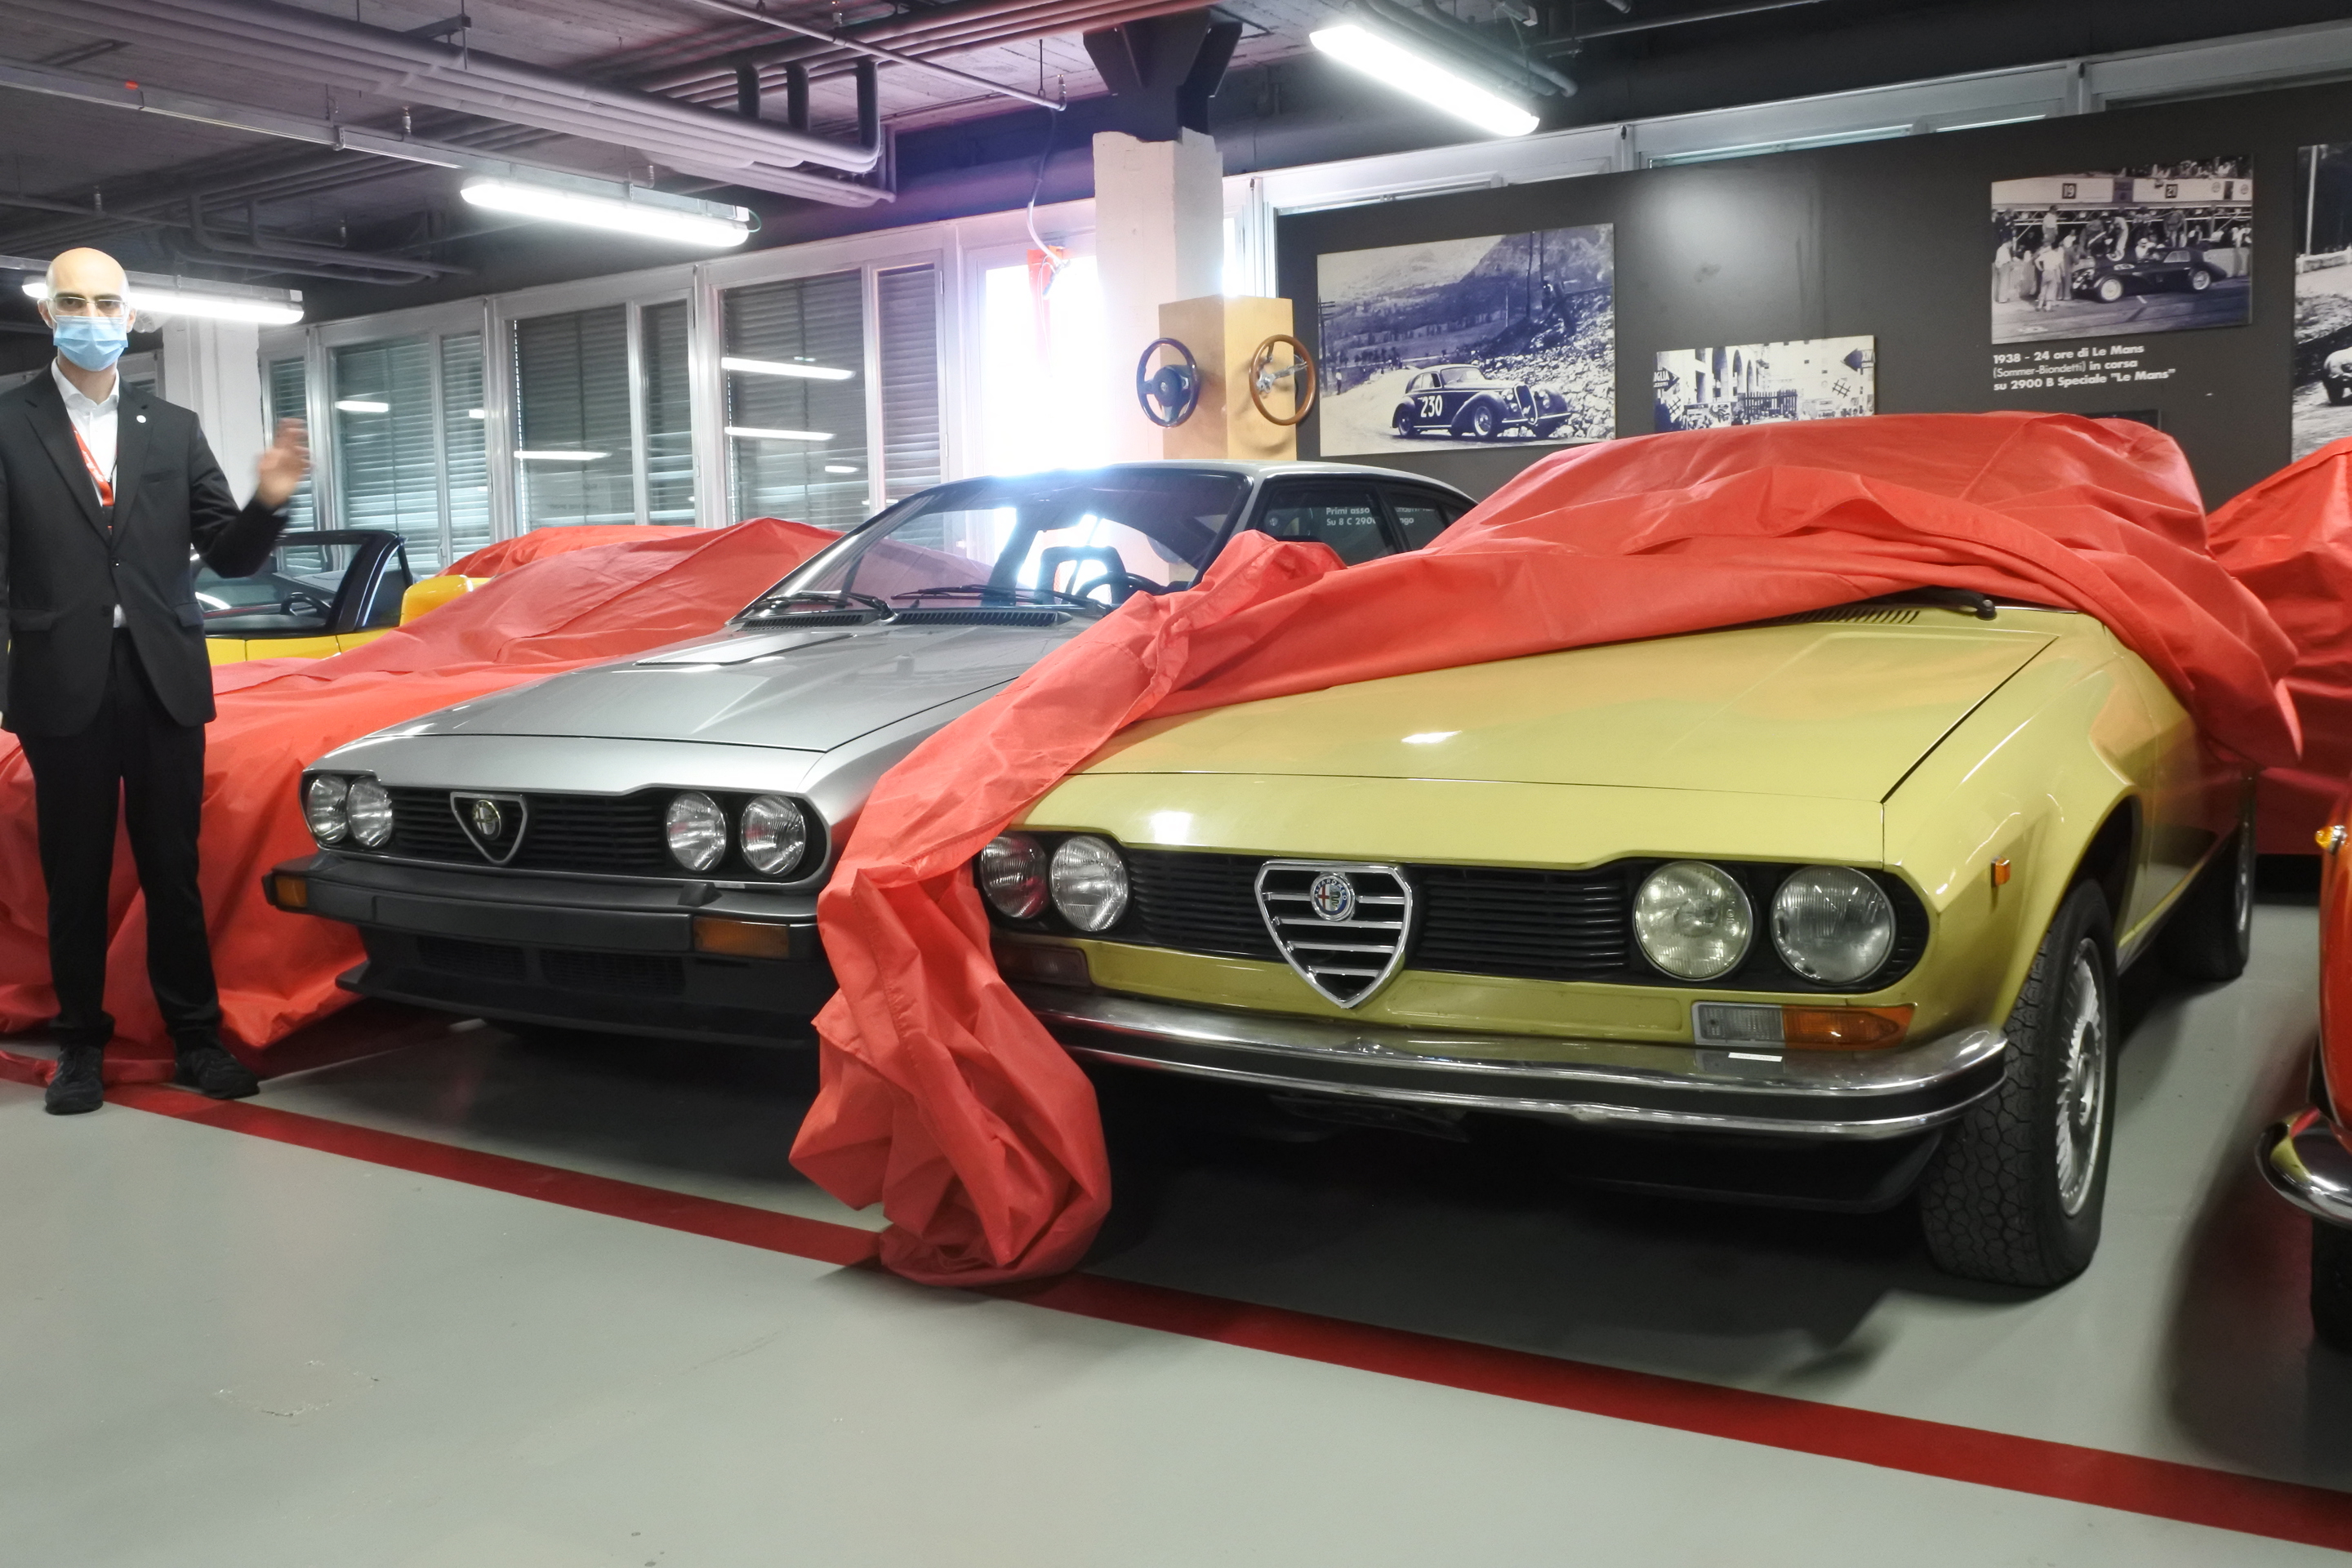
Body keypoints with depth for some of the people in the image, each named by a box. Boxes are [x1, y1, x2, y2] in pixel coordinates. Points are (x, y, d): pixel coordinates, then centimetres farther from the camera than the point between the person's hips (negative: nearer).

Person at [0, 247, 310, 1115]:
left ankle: (195, 1033, 18)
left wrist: (267, 501, -13)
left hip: (164, 680, 2)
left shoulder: (174, 428, 10)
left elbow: (228, 555, 5)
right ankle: (81, 1041, 21)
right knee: (75, 874, 8)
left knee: (174, 870, 8)